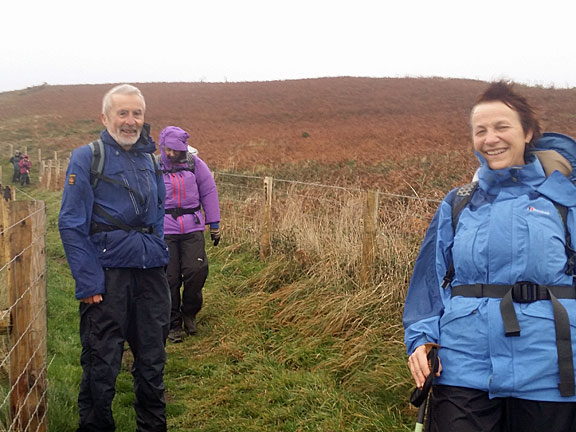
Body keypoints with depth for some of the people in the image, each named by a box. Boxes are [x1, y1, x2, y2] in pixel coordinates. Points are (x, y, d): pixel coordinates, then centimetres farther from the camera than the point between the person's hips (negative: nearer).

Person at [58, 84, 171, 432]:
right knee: (101, 364, 1)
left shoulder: (151, 160, 13)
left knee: (153, 360, 13)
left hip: (151, 273, 5)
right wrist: (88, 282, -14)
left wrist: (161, 261, 12)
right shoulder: (87, 158, -3)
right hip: (108, 274, -5)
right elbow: (71, 225, -7)